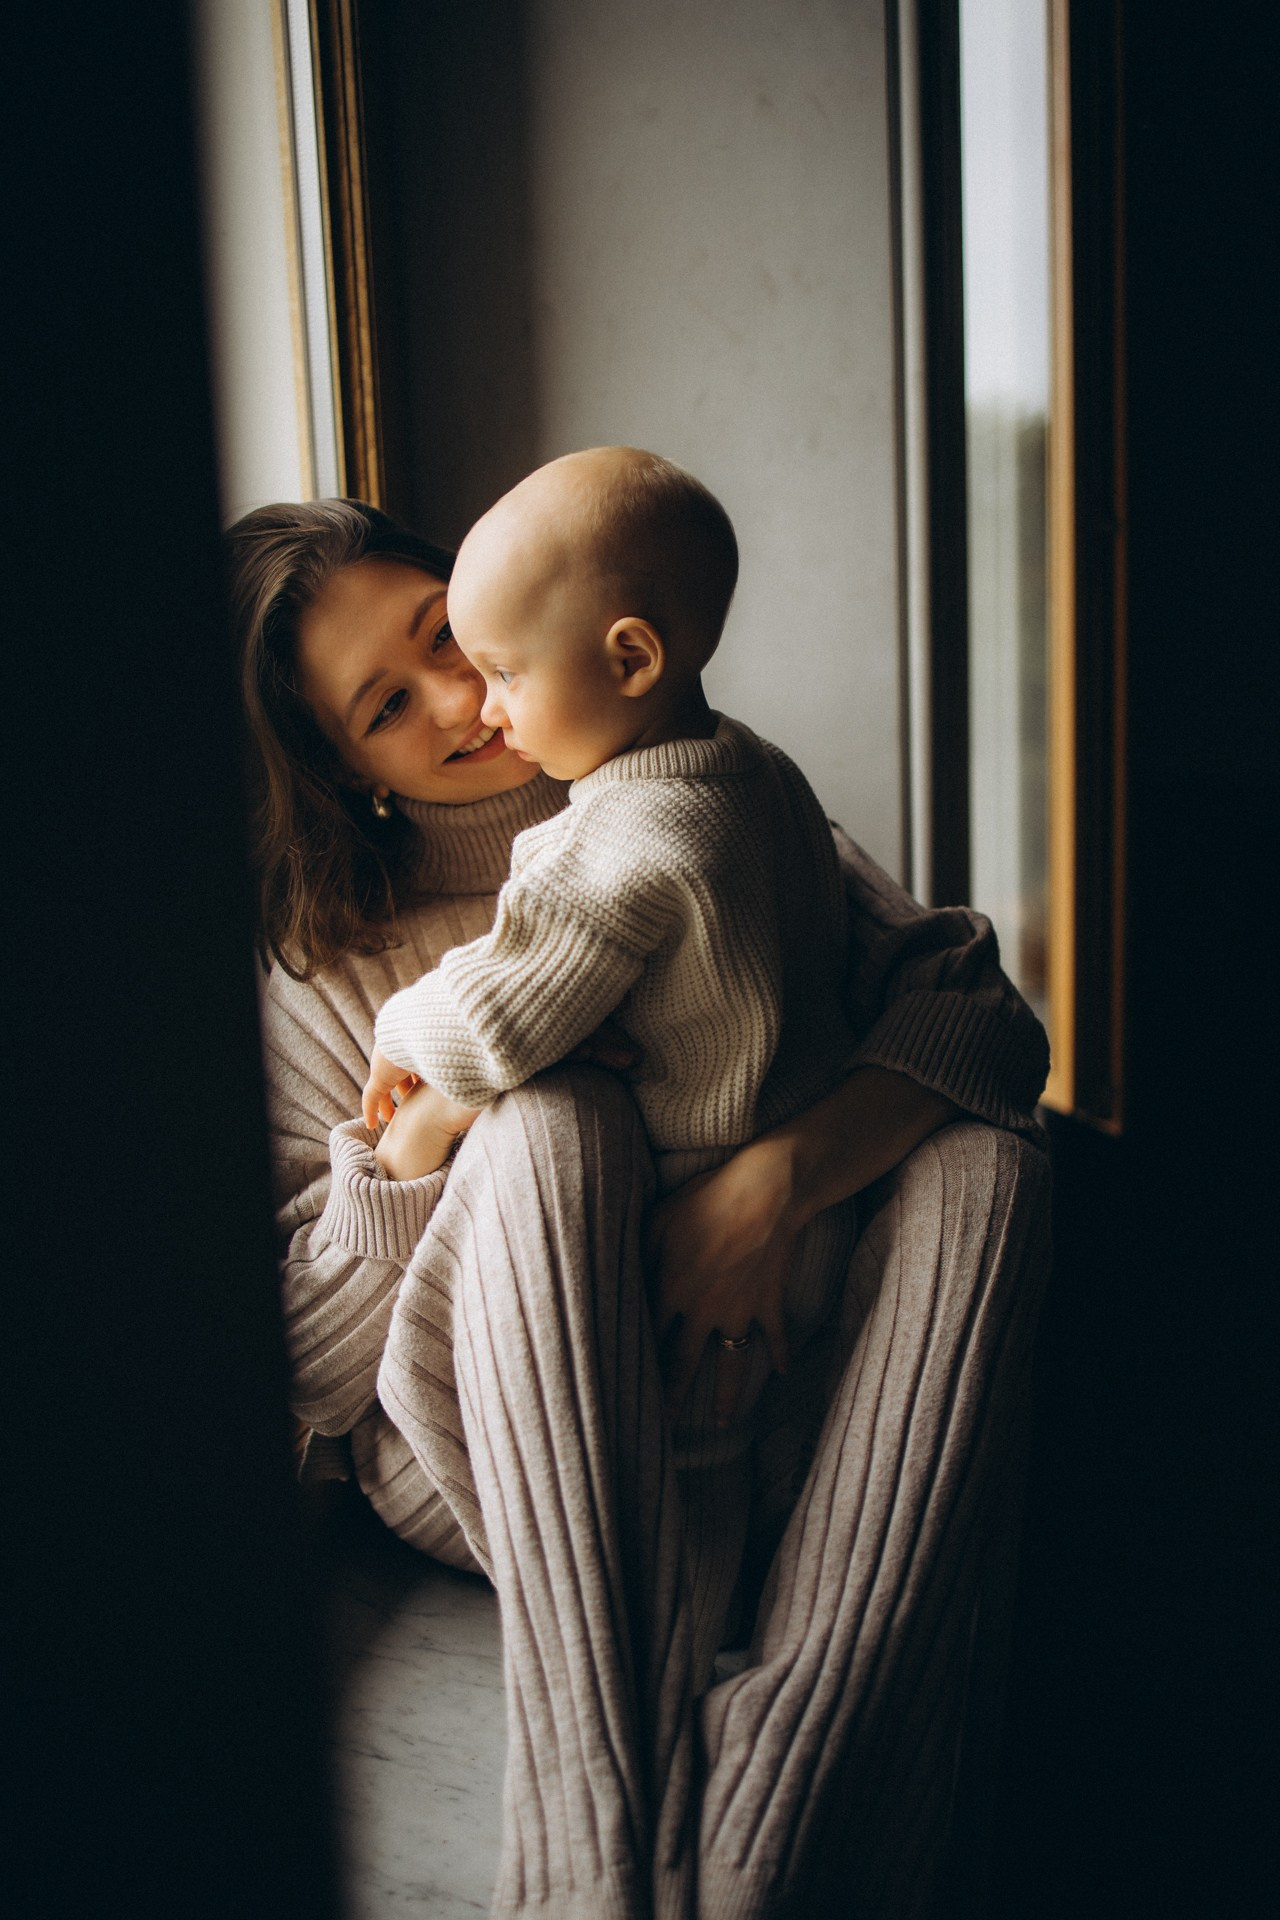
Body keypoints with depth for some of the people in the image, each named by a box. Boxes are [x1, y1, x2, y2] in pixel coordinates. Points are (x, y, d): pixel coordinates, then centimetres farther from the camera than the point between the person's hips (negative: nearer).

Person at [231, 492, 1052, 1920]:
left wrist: (776, 1177, -24)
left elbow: (979, 1004, -6)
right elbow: (305, 1370, -4)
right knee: (549, 1111, -29)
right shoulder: (322, 967, 1)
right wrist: (436, 1104, -17)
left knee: (987, 1153, -24)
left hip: (752, 1401, 2)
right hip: (502, 1464, -2)